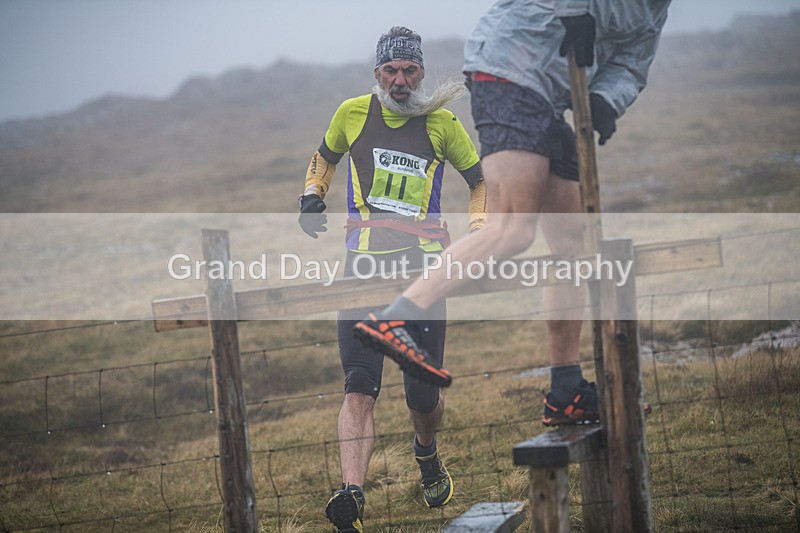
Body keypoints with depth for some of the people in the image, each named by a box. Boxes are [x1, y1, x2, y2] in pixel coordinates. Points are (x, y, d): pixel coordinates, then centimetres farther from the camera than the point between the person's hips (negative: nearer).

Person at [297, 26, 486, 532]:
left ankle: (427, 454, 38)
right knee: (360, 389, -12)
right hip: (363, 264, 1)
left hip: (423, 266, 0)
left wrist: (478, 231, 0)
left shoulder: (442, 123, 1)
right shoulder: (353, 113, 5)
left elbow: (482, 180, 13)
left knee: (424, 394, 4)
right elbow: (326, 157, 25)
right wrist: (313, 195, 8)